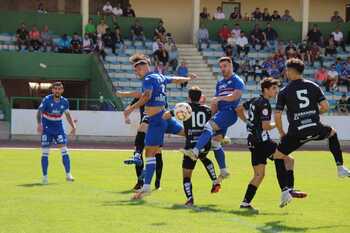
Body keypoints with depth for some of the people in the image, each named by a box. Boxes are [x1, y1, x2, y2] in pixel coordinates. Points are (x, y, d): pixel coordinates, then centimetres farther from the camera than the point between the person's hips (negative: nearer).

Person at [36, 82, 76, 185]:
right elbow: (39, 111, -17)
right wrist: (39, 123, -33)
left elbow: (67, 114, 13)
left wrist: (73, 125, 4)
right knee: (45, 152, -4)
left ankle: (68, 175, -2)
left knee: (64, 150, -8)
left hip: (59, 128, 2)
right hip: (47, 128, -2)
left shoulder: (64, 102, -3)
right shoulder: (47, 99, -13)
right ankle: (45, 176, 5)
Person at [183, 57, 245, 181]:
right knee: (215, 142, 7)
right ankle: (223, 171, 15)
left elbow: (236, 95, -19)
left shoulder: (237, 81, 0)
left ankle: (195, 151, -44)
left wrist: (219, 98, -27)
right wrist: (212, 115, 18)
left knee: (209, 126, -29)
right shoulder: (219, 83, 24)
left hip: (230, 112, -9)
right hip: (221, 113, 9)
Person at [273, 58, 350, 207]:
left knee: (278, 155, 14)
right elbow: (325, 107, 2)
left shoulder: (284, 92, 1)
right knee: (332, 133, 35)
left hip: (296, 132, -2)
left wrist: (281, 133, 12)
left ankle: (287, 191, -1)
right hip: (315, 129, 3)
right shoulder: (313, 86, 7)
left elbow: (277, 116, -3)